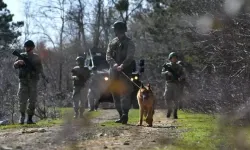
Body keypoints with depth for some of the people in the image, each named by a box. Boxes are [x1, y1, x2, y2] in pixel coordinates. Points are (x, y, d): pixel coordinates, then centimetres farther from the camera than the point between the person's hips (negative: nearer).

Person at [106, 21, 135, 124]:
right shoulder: (112, 43, 16)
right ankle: (121, 116, 14)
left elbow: (129, 57, -11)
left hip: (125, 72, -6)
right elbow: (108, 55, 4)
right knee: (115, 94, 7)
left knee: (125, 93, -16)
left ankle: (125, 115, -25)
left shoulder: (129, 43, 1)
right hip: (113, 72, 6)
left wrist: (122, 66, -28)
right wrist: (114, 64, -16)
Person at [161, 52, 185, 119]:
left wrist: (181, 78, -22)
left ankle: (175, 113, 5)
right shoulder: (167, 65, 7)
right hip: (169, 84, 0)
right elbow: (162, 73, -3)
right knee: (167, 98, -7)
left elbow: (183, 74, 0)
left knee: (175, 99, -5)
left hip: (176, 84, 0)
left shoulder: (179, 66, 7)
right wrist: (167, 72, -24)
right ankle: (169, 110, 19)